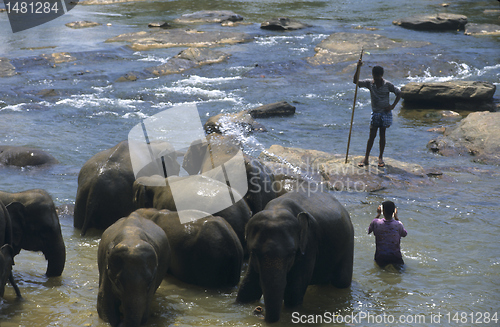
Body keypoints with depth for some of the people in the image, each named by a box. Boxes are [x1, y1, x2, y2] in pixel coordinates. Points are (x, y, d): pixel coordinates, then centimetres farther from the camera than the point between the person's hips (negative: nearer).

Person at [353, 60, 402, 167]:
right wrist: (358, 68, -20)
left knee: (382, 134, 3)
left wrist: (393, 106, -9)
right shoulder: (369, 83, -3)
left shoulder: (387, 85, -8)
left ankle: (381, 158, 12)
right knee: (372, 135, -1)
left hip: (385, 112, -1)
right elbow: (356, 81, -9)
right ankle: (366, 158, 1)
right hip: (375, 113, 2)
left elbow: (398, 93, 0)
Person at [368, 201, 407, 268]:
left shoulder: (376, 223, -13)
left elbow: (369, 231, 11)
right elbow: (404, 234, 11)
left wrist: (378, 215, 14)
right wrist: (396, 217, 13)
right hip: (396, 259, 0)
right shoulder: (398, 224, -13)